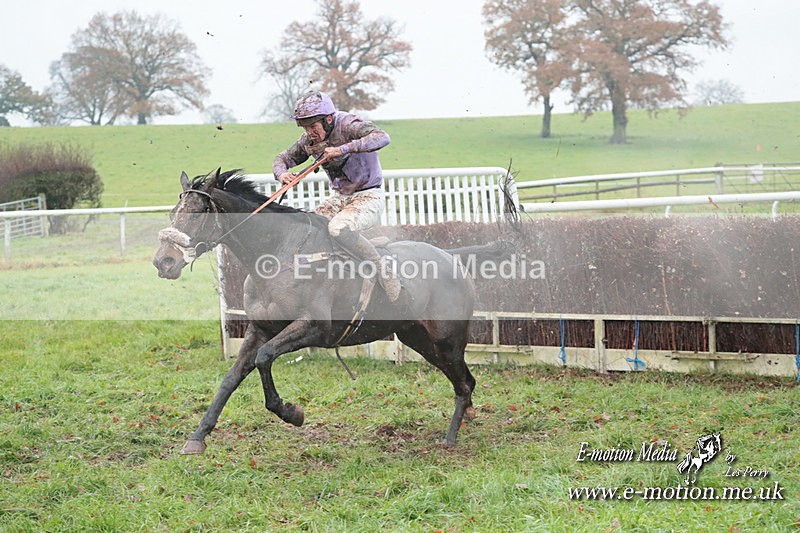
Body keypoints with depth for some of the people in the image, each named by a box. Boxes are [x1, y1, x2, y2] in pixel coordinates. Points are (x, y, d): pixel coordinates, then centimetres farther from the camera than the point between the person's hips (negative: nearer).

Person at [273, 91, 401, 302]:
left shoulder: (349, 124, -19)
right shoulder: (308, 140, 1)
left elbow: (382, 137, -37)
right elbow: (282, 159, 14)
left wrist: (343, 149, -45)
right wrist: (282, 174, -11)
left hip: (368, 197, -7)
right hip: (338, 198, 7)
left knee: (338, 228, -32)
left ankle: (384, 274, -21)